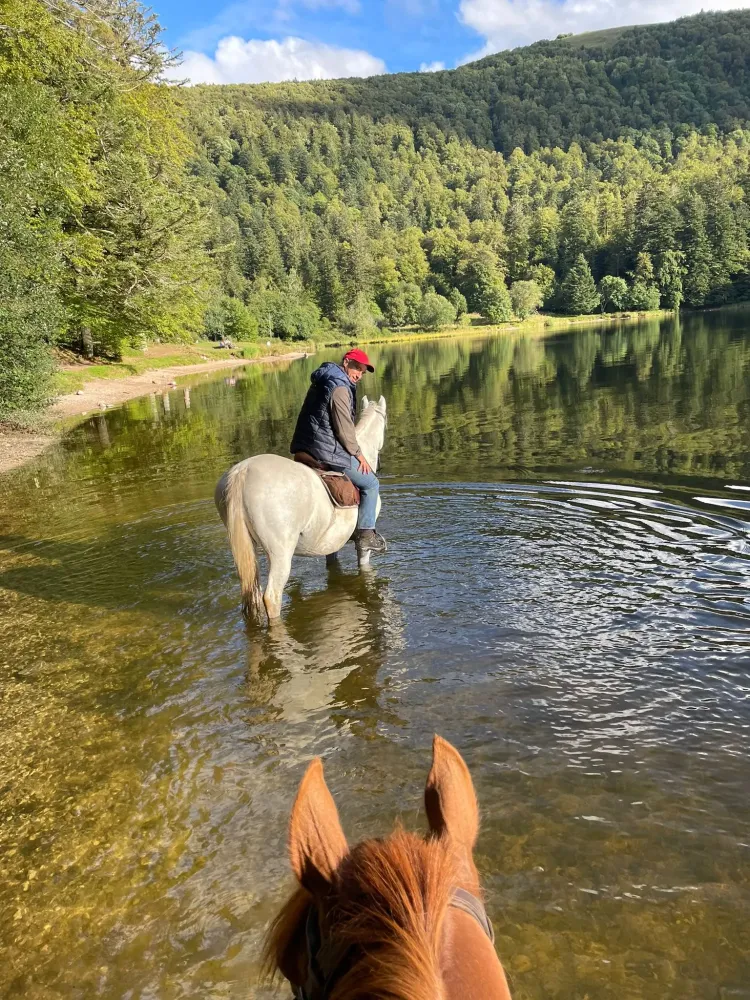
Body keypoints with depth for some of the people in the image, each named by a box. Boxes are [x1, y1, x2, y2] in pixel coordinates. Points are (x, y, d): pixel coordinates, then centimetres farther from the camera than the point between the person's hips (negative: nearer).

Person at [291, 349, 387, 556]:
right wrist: (359, 455, -4)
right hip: (328, 451, -10)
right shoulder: (340, 388, -15)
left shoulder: (321, 382, 16)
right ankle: (365, 535, 3)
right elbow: (344, 429, -16)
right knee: (370, 483, 4)